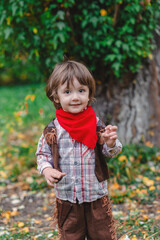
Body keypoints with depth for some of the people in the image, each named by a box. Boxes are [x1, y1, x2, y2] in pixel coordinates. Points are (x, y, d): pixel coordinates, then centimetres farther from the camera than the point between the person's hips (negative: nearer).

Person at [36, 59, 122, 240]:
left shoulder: (96, 125, -7)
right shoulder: (53, 130, -8)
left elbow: (110, 152, -2)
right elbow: (43, 153, 3)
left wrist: (111, 143, -25)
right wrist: (47, 170, -17)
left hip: (97, 196, 0)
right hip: (66, 199, 0)